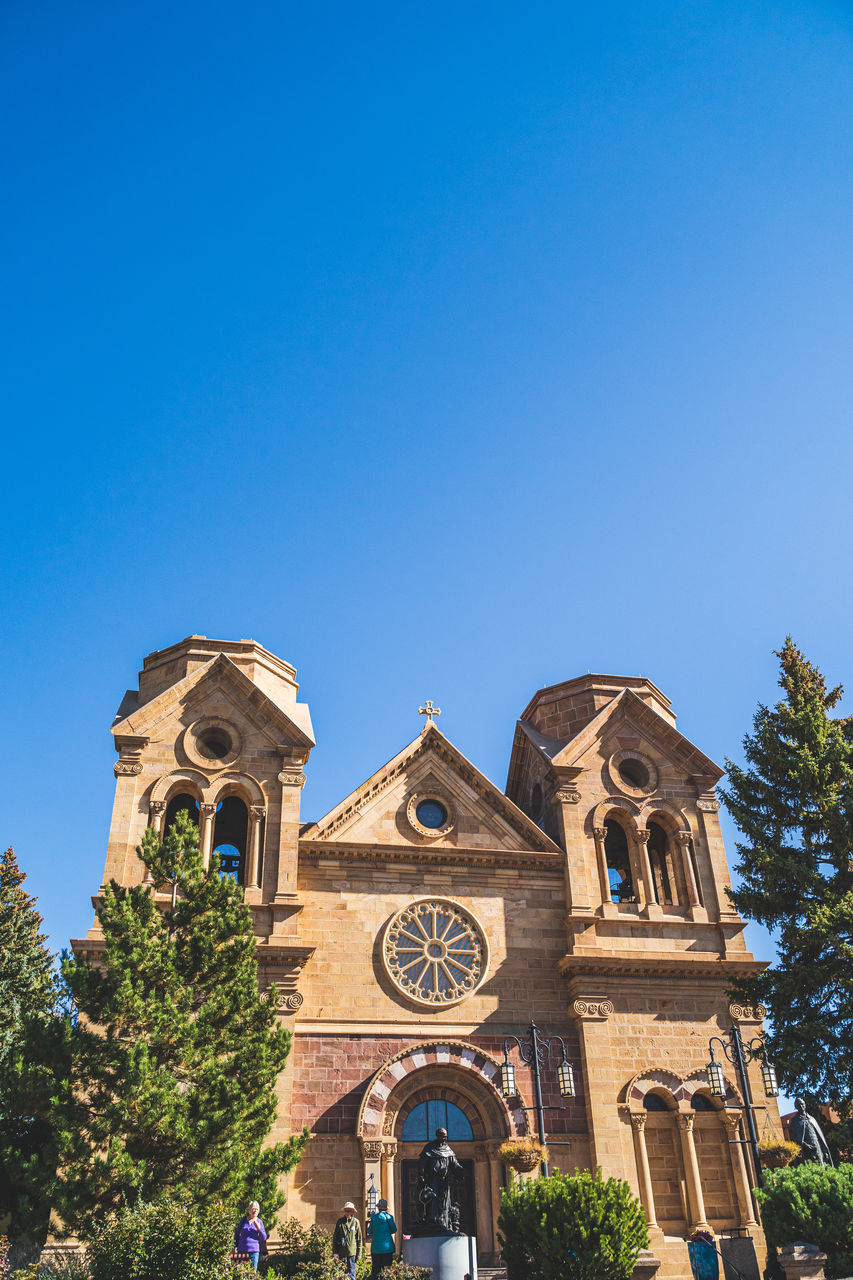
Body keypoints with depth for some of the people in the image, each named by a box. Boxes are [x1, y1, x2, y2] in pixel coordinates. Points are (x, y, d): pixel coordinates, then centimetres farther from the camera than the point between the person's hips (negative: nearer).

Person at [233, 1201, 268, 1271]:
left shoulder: (259, 1222, 3)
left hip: (254, 1251, 0)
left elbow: (264, 1238, 2)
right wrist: (235, 1246, 11)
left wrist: (258, 1228, -13)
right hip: (242, 1251, 0)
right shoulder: (243, 1220, 4)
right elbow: (236, 1233, 16)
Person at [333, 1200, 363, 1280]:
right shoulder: (340, 1222, 2)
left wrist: (359, 1253, 2)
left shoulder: (356, 1222, 1)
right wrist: (335, 1252, -2)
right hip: (341, 1251, 1)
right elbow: (335, 1237, 4)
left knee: (351, 1273, 0)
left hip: (352, 1251, -1)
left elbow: (359, 1239, 5)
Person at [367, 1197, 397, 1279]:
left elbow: (369, 1231, 4)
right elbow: (394, 1230, 5)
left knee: (375, 1268, 6)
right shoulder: (389, 1217, -2)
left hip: (376, 1247, 0)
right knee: (387, 1268, 5)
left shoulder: (374, 1217, -5)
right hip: (388, 1246, 1)